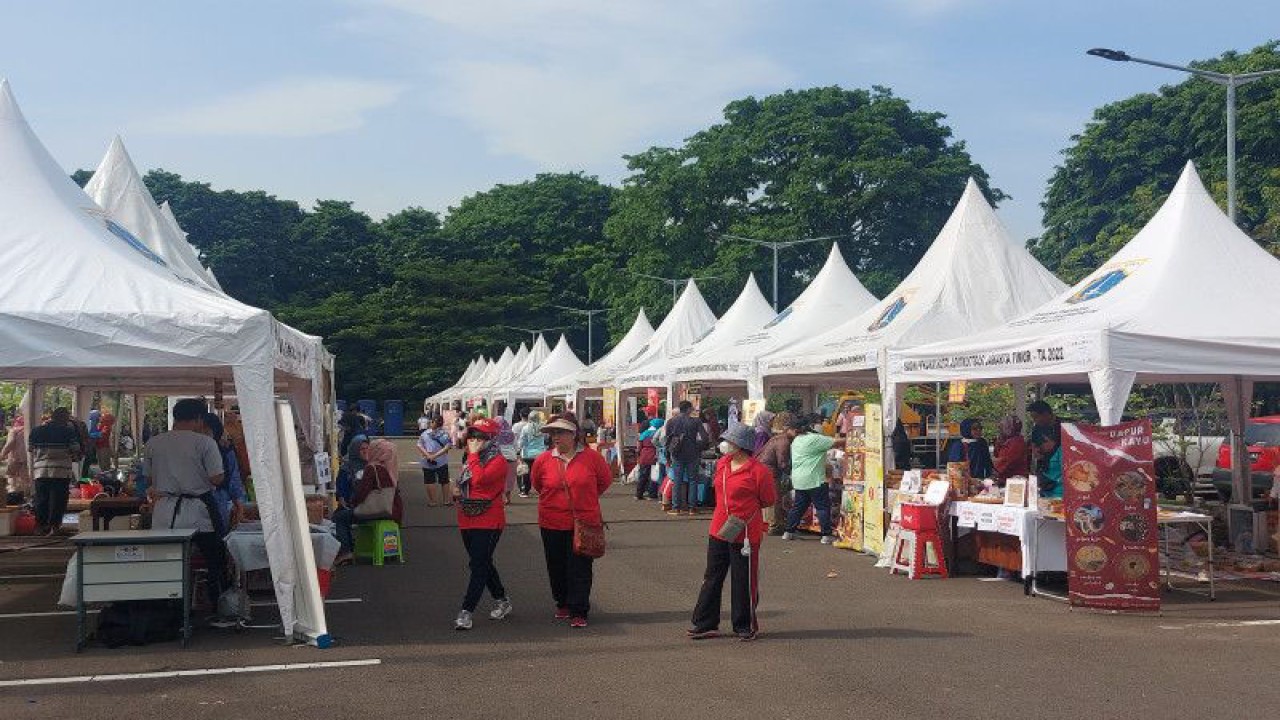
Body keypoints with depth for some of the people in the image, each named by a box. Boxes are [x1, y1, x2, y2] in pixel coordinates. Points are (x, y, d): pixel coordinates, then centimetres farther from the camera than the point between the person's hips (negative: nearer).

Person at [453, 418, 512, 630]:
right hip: (468, 520, 9)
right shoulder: (472, 459, 14)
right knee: (482, 564, 16)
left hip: (488, 521, -9)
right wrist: (458, 491, 7)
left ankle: (466, 611, -10)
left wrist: (473, 454, -19)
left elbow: (479, 479, -28)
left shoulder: (498, 461, -12)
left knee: (478, 565, -9)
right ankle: (502, 601, 31)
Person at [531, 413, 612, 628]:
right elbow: (537, 485, 16)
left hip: (583, 523, -2)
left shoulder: (591, 457, -7)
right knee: (557, 568, 13)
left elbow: (606, 480, 10)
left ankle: (579, 612, 5)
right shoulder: (543, 460, -3)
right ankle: (562, 604, 33)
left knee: (580, 569, -2)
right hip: (552, 524, 2)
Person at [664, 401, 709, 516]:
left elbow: (668, 440, 5)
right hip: (692, 455, -1)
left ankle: (676, 507, 4)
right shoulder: (695, 421, -5)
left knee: (677, 481, 6)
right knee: (692, 480, 8)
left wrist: (668, 457, 12)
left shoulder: (671, 422, 2)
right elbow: (704, 438, -11)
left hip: (677, 455, 2)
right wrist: (699, 449, 5)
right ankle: (691, 507, 7)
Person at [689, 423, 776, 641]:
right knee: (712, 577, 11)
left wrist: (745, 511, -2)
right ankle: (705, 623, 20)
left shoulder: (758, 470, -15)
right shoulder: (721, 464, 7)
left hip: (745, 535, -7)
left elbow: (768, 501, -5)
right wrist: (729, 510, 11)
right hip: (718, 531, 7)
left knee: (744, 582, 4)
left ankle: (745, 626, 18)